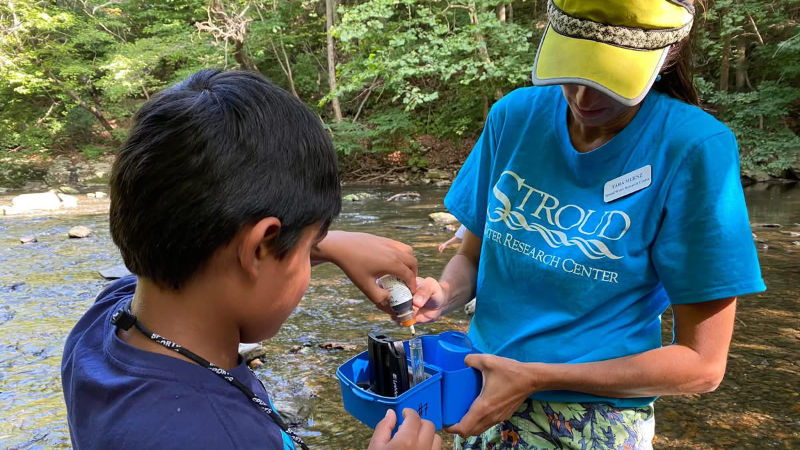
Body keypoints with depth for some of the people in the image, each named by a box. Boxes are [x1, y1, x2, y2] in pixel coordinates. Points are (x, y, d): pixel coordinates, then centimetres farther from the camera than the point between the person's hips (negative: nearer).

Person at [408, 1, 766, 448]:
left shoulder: (694, 150, -19)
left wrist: (534, 378, -21)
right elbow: (473, 254, 3)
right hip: (486, 390, 4)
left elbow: (702, 365, -16)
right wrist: (444, 293, -19)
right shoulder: (516, 116, -8)